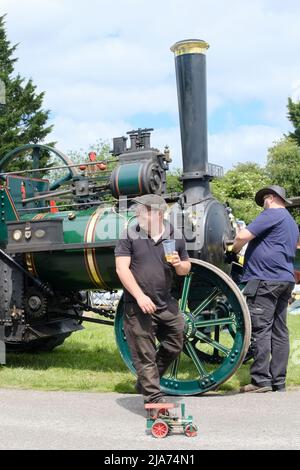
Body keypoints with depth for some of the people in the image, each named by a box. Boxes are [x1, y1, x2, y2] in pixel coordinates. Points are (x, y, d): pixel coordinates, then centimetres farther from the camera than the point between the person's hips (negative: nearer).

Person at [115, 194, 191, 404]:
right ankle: (154, 398, 13)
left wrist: (179, 264, -9)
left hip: (167, 305, 4)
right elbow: (122, 269, -9)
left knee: (174, 347, 15)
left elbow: (186, 269, 16)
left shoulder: (175, 236, 5)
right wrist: (140, 296, -19)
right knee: (145, 355, 2)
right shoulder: (130, 236, -4)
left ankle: (145, 383, 35)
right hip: (138, 306, -4)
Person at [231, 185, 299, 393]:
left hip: (266, 280, -9)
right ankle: (279, 382, 11)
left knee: (261, 329, -8)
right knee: (280, 332, 8)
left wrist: (233, 251, 4)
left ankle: (261, 380, -9)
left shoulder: (272, 214, -5)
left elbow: (243, 236, -15)